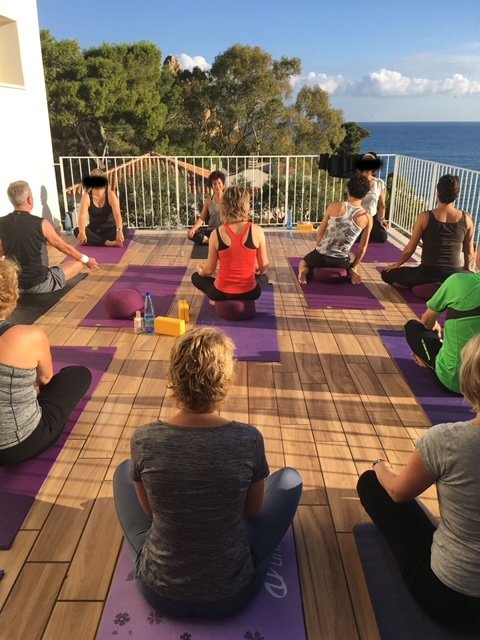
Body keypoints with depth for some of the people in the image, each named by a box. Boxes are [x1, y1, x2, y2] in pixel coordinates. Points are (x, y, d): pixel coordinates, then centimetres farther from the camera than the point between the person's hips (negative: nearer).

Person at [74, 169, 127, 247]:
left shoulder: (110, 194, -14)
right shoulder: (87, 196, -11)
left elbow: (117, 214, -30)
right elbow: (82, 216, -26)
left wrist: (119, 231, -51)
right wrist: (82, 232, -48)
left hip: (110, 229, -2)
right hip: (94, 230, 2)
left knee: (123, 229, -33)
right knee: (77, 231, -30)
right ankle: (108, 243, -39)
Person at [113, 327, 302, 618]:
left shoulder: (143, 440, -21)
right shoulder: (249, 439, -23)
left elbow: (149, 509, -1)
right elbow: (254, 510, -3)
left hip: (159, 590, 1)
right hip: (233, 591, -1)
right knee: (290, 477, 16)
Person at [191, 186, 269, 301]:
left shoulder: (217, 233, -10)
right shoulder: (257, 231, -11)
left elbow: (209, 270, -3)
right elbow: (264, 267, -2)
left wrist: (200, 270, 22)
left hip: (221, 293, -1)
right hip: (249, 293, 1)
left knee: (196, 277, 30)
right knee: (263, 277, 37)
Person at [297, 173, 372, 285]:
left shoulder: (334, 206, -11)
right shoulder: (367, 218, -8)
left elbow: (320, 233, -1)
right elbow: (363, 248, 0)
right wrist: (353, 267, 15)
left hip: (321, 256, -2)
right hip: (341, 261, 2)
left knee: (303, 263, 32)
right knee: (352, 267, 39)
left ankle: (304, 272, -3)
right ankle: (351, 273, 4)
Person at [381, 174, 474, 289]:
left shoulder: (425, 217, -10)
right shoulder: (466, 218, -2)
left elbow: (410, 249, -2)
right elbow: (469, 252, 8)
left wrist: (398, 263, 17)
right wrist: (466, 268, 28)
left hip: (428, 274, -2)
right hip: (454, 276, 2)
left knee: (387, 274, 16)